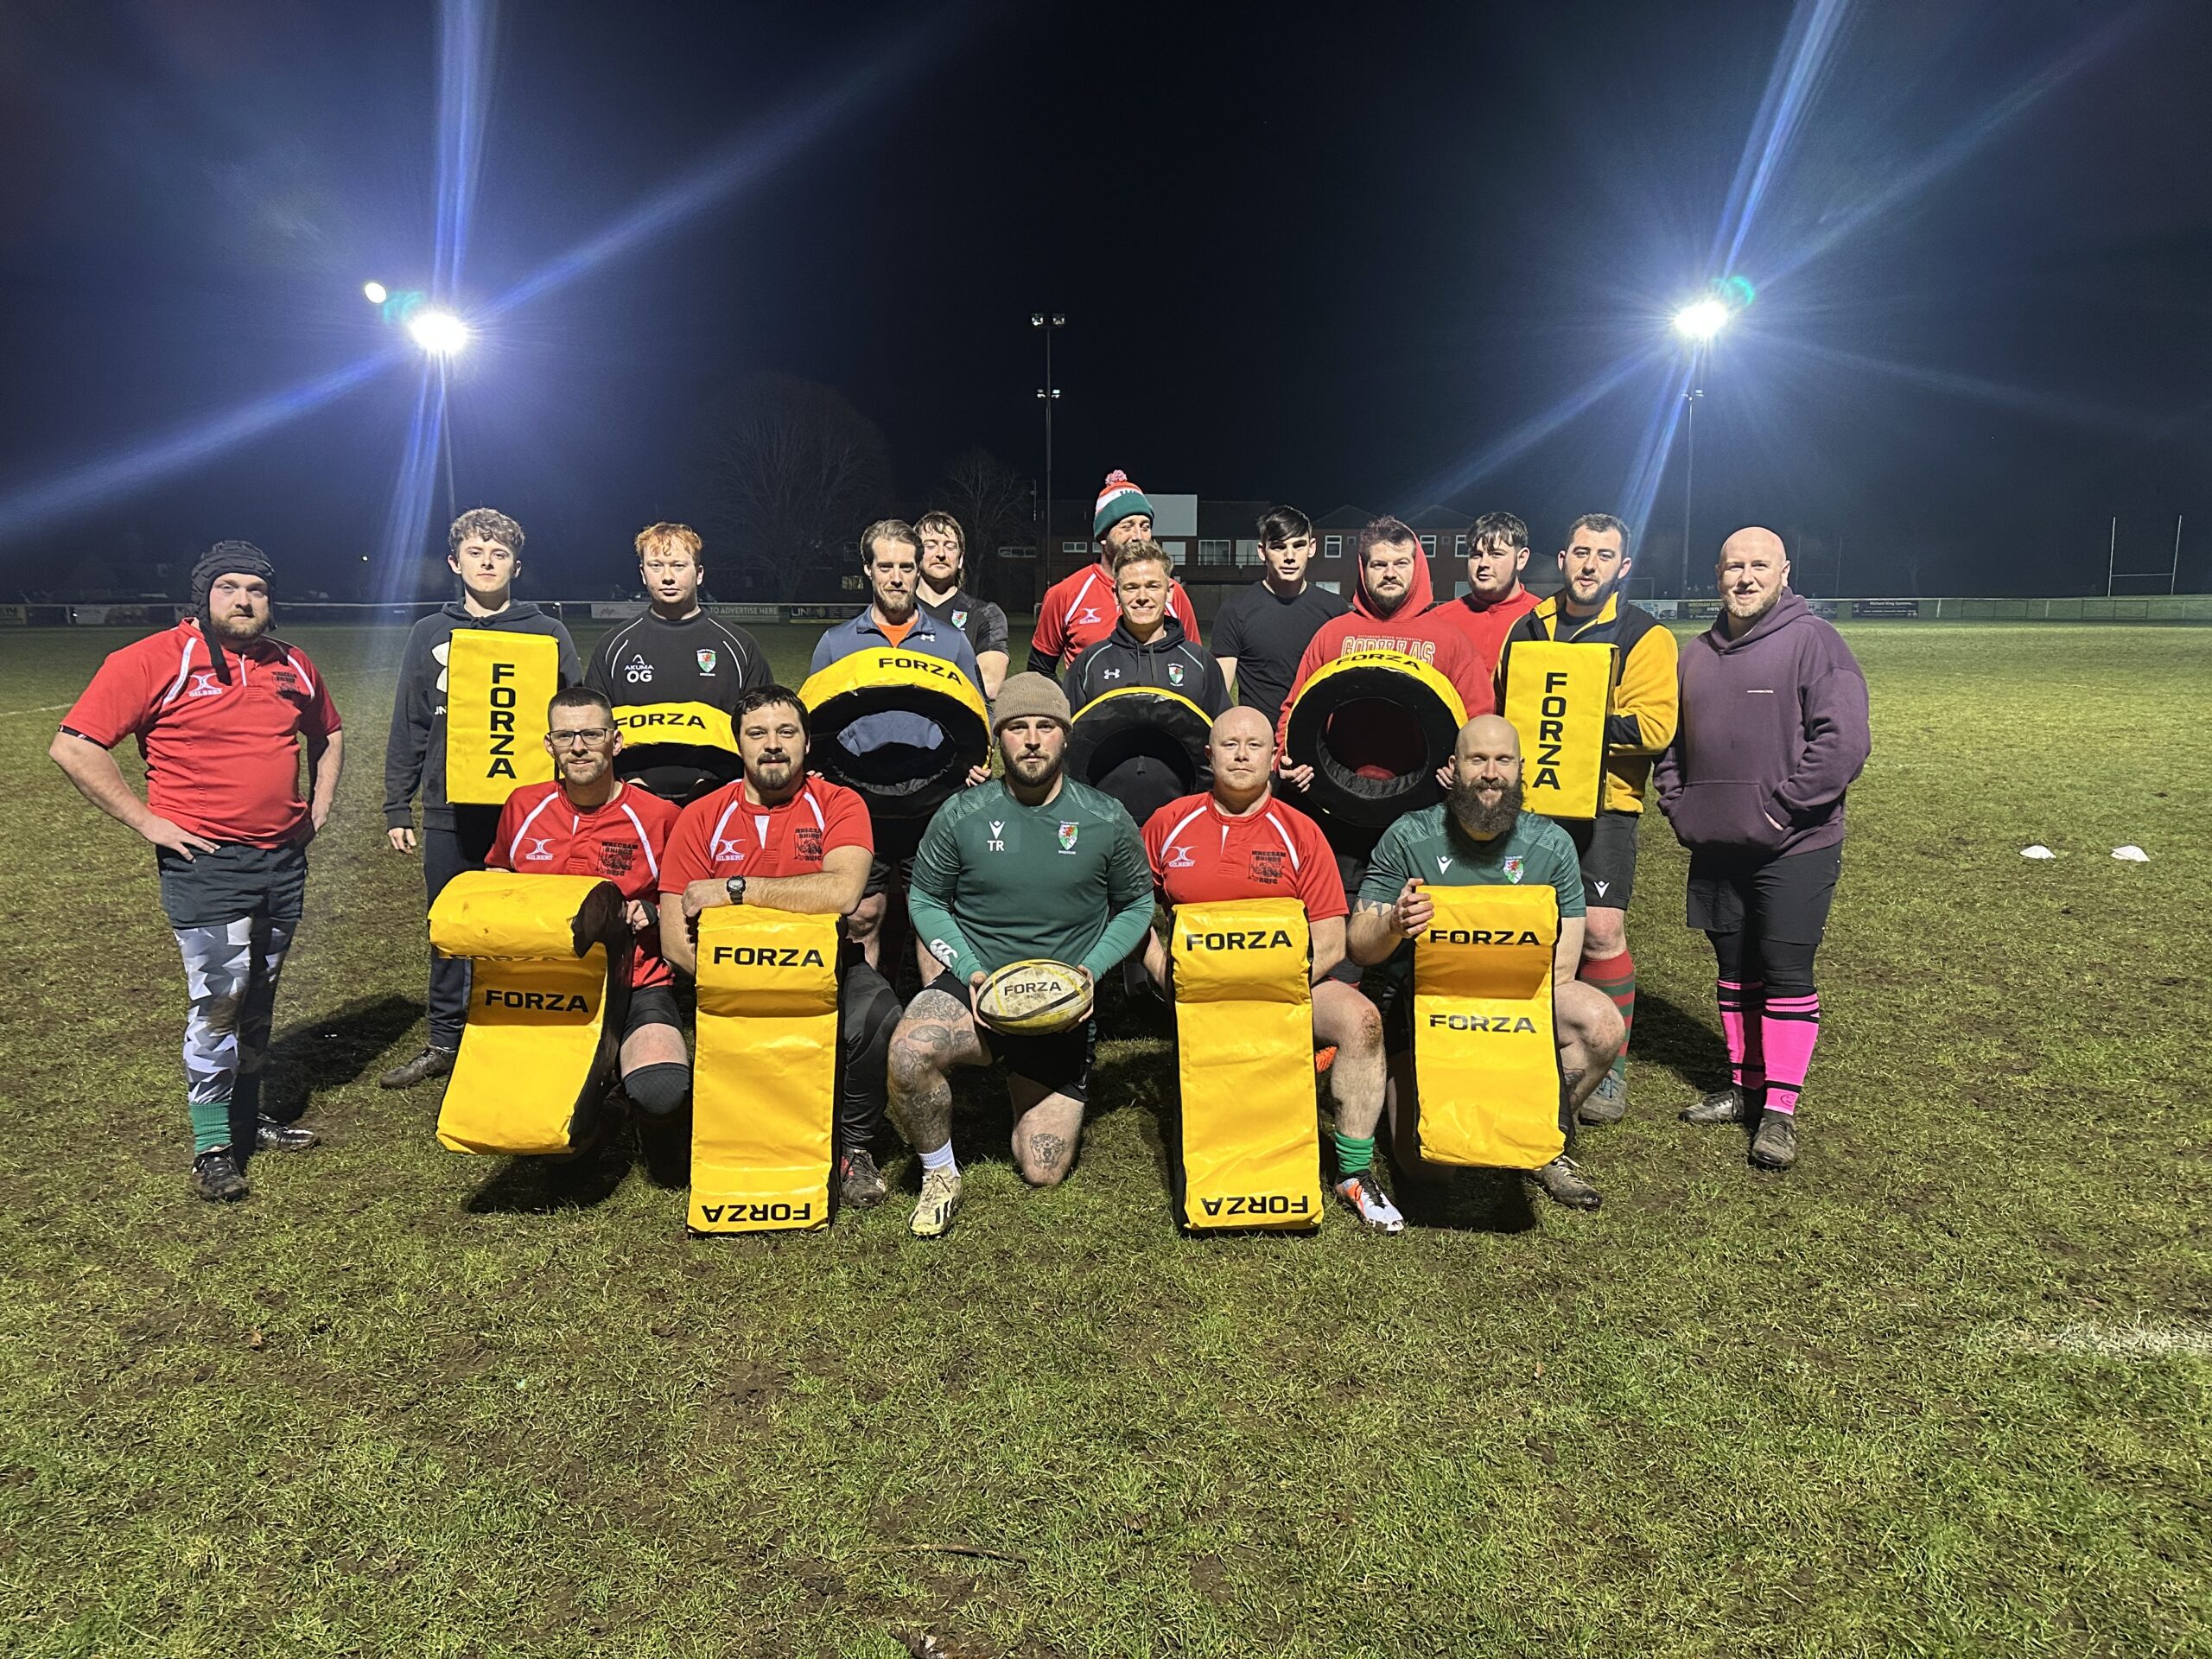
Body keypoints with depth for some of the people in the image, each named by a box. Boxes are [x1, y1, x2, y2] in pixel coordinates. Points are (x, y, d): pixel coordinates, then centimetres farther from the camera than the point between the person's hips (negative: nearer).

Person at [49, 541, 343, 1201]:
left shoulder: (292, 666, 9)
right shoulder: (155, 660, -9)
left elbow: (327, 735, 26)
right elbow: (73, 746, -11)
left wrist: (318, 807, 14)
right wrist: (147, 821, -13)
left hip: (284, 860, 6)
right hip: (205, 864, -5)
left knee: (259, 998, 15)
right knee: (217, 1000, -6)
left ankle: (248, 1116, 29)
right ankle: (211, 1144, 6)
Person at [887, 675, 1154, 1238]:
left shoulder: (1107, 822, -4)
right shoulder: (961, 816, -5)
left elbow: (1137, 905, 8)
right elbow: (925, 899, 5)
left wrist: (1091, 968, -9)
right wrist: (971, 971, -10)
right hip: (975, 987, 0)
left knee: (1043, 1174, 2)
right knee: (908, 1052, -35)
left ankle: (1031, 1099, 38)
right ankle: (940, 1175, -6)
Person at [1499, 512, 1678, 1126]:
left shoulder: (1644, 636, -1)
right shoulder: (1527, 628, 13)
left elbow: (1655, 726, -12)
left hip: (1603, 803, -4)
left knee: (1600, 931, -8)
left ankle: (1611, 1069, 9)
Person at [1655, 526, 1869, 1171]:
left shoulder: (1813, 641, -7)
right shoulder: (1696, 654, 13)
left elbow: (1844, 740, -16)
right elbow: (1673, 741, 21)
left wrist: (1784, 806, -16)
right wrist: (1676, 803, 8)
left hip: (1794, 848, -6)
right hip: (1716, 848, 6)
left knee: (1786, 975, -3)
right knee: (1734, 972, 14)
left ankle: (1780, 1108, 5)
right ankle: (1744, 1086, 27)